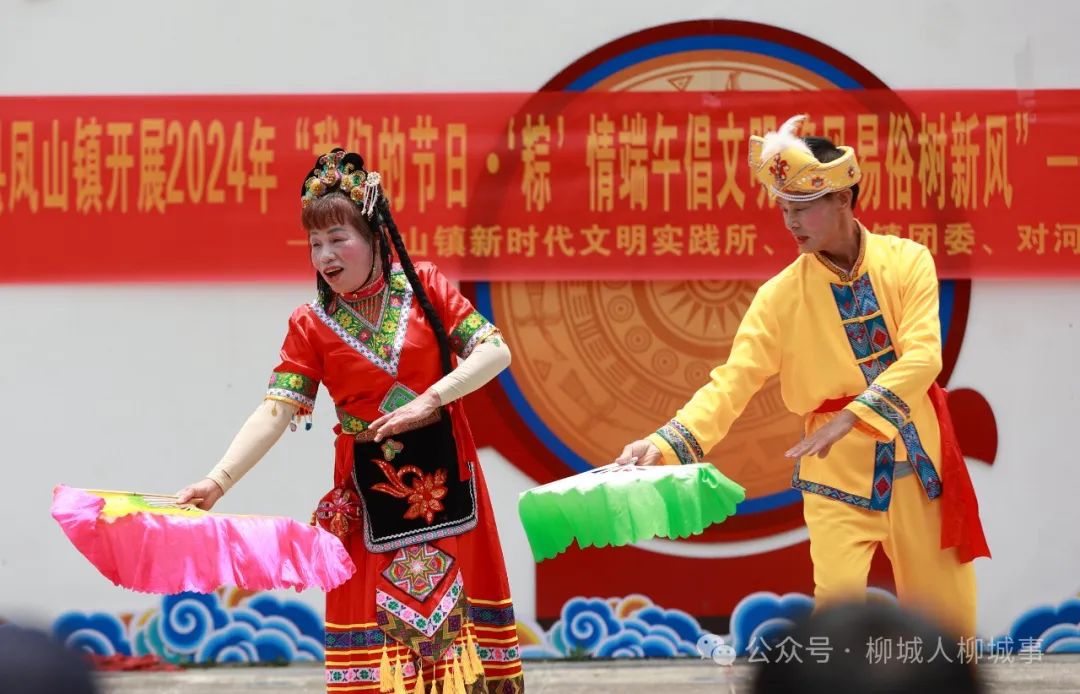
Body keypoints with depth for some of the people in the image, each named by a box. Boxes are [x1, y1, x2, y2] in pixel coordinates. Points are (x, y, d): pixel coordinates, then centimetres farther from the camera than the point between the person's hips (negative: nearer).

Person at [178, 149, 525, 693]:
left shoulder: (424, 287, 0)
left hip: (445, 475, 0)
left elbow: (494, 350, -5)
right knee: (377, 628, -2)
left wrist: (430, 399, -18)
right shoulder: (311, 325, -1)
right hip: (369, 490, 0)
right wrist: (220, 479, -24)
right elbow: (275, 411, -10)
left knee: (456, 613, 1)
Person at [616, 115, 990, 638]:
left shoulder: (907, 262, -6)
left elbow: (923, 357, -17)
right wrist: (665, 443, -27)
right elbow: (733, 382, -12)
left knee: (944, 614, 10)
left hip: (917, 459, 1)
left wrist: (852, 417, -29)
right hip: (838, 469, -1)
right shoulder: (781, 296, -5)